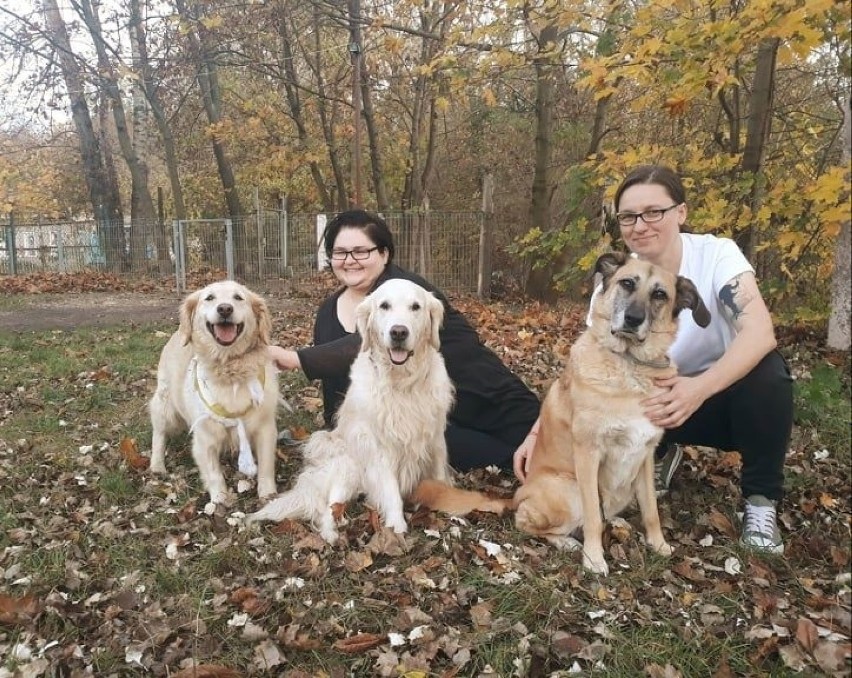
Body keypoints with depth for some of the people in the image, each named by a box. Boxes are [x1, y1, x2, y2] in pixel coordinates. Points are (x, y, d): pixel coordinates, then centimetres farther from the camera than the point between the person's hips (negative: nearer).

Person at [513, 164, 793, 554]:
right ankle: (660, 454, 12)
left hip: (728, 394, -2)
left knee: (766, 371, -35)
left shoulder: (716, 254, -20)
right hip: (665, 399, 2)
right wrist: (538, 431, -27)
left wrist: (699, 388, -51)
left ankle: (761, 501, -12)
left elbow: (760, 333, -34)